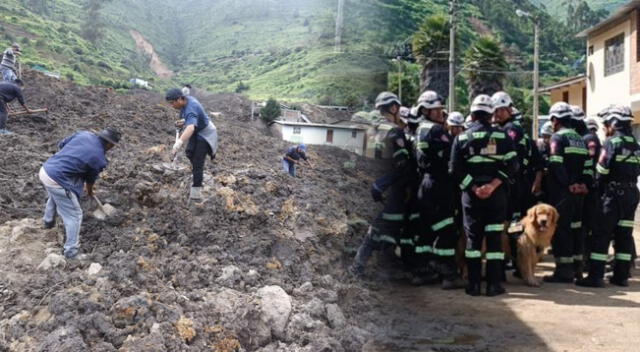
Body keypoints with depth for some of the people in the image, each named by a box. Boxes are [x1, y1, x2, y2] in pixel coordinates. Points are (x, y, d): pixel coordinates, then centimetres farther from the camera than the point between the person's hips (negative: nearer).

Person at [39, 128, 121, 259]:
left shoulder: (84, 134, 2)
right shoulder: (100, 159, -10)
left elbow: (61, 144, 13)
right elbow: (90, 179, 8)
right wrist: (89, 191, 30)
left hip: (45, 170, 8)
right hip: (58, 182, -8)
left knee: (54, 196, 39)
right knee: (74, 216, 6)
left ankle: (48, 222, 64)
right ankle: (71, 252, 12)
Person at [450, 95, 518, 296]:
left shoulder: (462, 138, 2)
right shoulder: (501, 136, 2)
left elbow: (456, 170, -7)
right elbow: (511, 165, -8)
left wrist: (474, 188, -8)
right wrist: (493, 185, -13)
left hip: (471, 195, 0)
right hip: (497, 194, 0)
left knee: (473, 238, 6)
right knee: (494, 238, 4)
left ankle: (474, 284, 6)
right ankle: (494, 284, 5)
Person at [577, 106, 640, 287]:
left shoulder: (612, 142, -11)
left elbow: (602, 170, -13)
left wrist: (599, 186, 1)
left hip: (614, 193, -7)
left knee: (602, 234, -4)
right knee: (624, 234, 10)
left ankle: (596, 276, -6)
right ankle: (621, 275, 13)